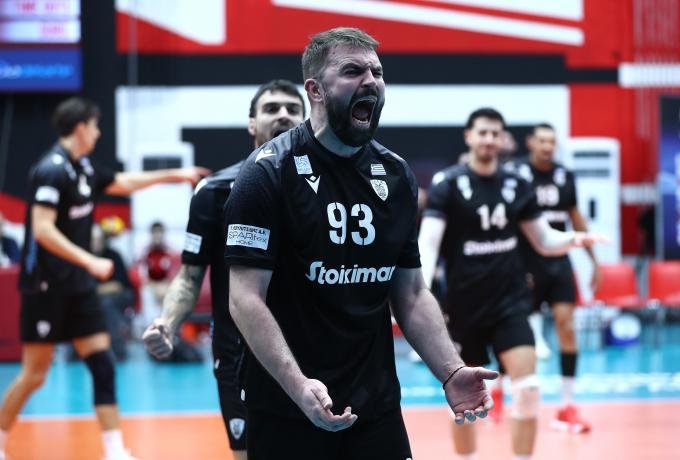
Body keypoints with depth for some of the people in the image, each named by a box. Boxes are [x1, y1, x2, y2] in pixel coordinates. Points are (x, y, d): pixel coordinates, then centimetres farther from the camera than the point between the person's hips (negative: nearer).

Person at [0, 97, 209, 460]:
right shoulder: (51, 170, -17)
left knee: (102, 363, 1)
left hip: (78, 286, 8)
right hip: (46, 286, -8)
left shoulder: (83, 168, 9)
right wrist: (90, 262, -27)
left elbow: (123, 183, 26)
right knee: (35, 374, -1)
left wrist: (173, 175, 25)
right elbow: (42, 229, -25)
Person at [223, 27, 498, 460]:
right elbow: (246, 297, -14)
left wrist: (451, 371, -1)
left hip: (378, 408, 5)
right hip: (287, 412, -5)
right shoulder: (269, 172, -9)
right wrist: (297, 385, -26)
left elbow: (411, 294, 13)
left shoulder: (397, 175, 8)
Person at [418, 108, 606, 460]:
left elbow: (544, 241, 12)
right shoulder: (447, 183, -8)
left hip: (510, 302, 2)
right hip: (464, 307, -2)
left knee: (528, 390, -12)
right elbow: (428, 242, -16)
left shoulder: (517, 185, 4)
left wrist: (573, 239, -10)